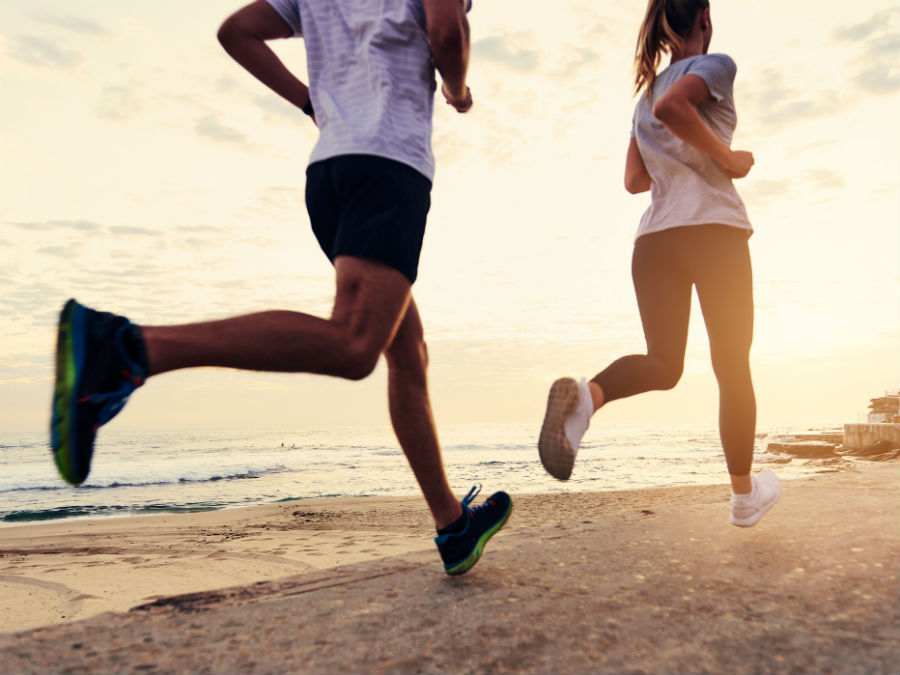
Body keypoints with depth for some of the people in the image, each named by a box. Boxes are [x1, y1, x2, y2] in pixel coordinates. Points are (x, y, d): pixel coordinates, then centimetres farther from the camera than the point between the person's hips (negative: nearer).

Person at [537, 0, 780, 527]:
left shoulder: (645, 91, 23)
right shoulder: (715, 66, 3)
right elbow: (670, 108, -19)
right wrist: (727, 158, -9)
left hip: (654, 237, 5)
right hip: (714, 228, -5)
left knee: (663, 364, 4)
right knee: (733, 368, 7)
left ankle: (586, 394, -29)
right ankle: (745, 495, 19)